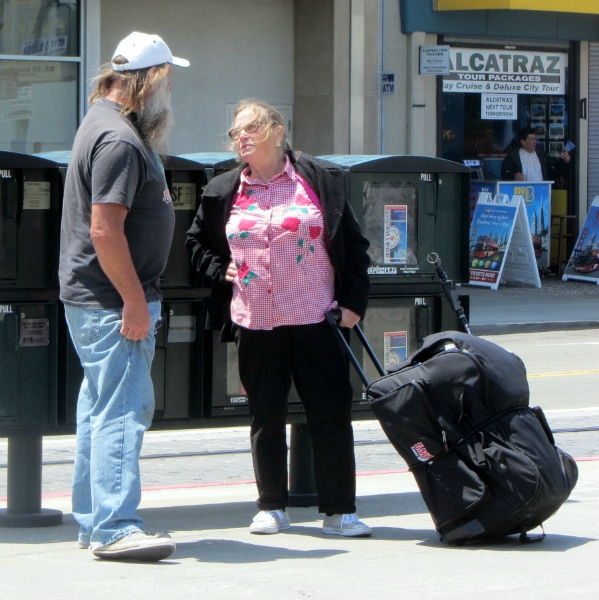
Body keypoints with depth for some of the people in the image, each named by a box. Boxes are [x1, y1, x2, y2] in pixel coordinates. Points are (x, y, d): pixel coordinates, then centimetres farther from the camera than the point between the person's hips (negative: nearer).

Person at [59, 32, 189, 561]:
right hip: (112, 300, -11)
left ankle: (92, 520, 23)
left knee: (102, 407, 16)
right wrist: (135, 301, -23)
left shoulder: (107, 124, 16)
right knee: (124, 408, -13)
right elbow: (104, 230, -25)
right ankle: (114, 528, -17)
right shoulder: (119, 140, -18)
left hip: (96, 299, 11)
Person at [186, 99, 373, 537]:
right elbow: (198, 242, 23)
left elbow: (353, 244, 4)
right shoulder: (223, 193, 9)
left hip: (315, 320, -2)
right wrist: (220, 271, 5)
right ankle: (272, 507, 18)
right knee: (266, 418, 7)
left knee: (332, 414, -3)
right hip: (254, 322, 2)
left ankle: (340, 510, 4)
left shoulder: (322, 180, 2)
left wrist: (353, 301, -2)